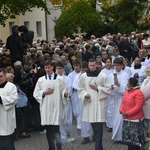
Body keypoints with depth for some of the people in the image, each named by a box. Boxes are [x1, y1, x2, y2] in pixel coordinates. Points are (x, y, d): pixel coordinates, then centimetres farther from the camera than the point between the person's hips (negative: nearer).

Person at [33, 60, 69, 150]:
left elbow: (64, 91, 2)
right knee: (48, 129, 7)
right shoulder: (41, 80, 8)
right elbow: (36, 93, 9)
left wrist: (65, 94, -19)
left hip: (56, 107, -2)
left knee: (56, 128, -9)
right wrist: (44, 92, -7)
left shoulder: (60, 79, 4)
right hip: (46, 108, 3)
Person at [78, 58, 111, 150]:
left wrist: (97, 88, -12)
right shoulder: (83, 76, 4)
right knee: (93, 126, 12)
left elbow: (108, 89, -2)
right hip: (89, 103, 4)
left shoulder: (103, 76, -4)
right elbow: (80, 89, 11)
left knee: (99, 126, -9)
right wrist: (85, 94, -8)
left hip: (99, 103, -3)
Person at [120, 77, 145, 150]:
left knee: (135, 138, -4)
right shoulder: (126, 92, 11)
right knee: (128, 137, 16)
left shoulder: (138, 93, -16)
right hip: (126, 119, 8)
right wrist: (121, 110, -7)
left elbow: (138, 106, -21)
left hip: (135, 120, -8)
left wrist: (128, 113, -22)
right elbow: (123, 103, 14)